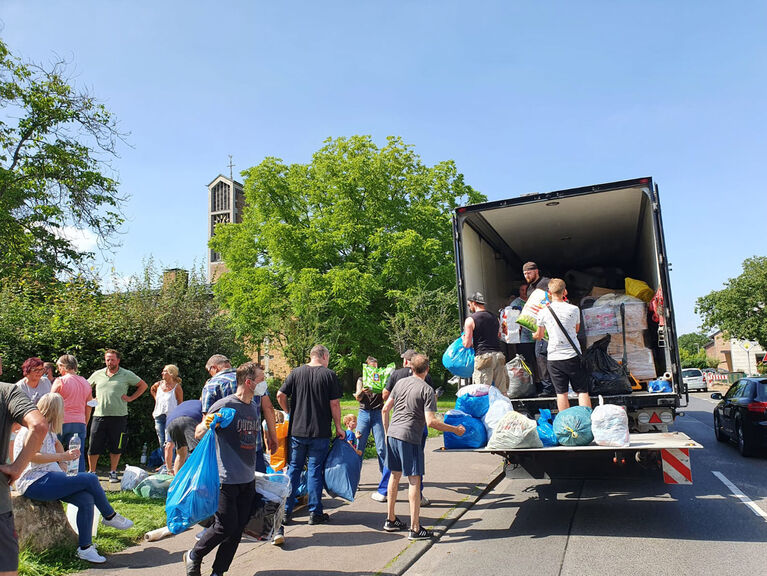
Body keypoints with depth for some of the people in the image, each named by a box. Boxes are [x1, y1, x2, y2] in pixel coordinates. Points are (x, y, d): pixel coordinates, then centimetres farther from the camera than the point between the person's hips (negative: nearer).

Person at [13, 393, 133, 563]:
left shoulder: (47, 428, 19)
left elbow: (57, 444, 38)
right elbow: (32, 456, -23)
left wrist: (63, 463, 22)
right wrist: (63, 456, -27)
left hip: (47, 479, 9)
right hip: (35, 483, -9)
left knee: (87, 500, -14)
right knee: (90, 479, -20)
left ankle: (85, 548, -10)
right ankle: (110, 516, 1)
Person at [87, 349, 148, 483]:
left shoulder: (127, 375, 2)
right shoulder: (98, 374, 10)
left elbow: (143, 385, 10)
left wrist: (131, 398, 2)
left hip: (119, 416, -2)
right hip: (99, 415, 2)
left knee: (116, 447, 5)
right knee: (93, 447, 3)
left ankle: (113, 473, 18)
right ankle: (91, 472, 19)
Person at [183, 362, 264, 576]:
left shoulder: (255, 407, 8)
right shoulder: (224, 405, -14)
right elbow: (198, 434, -8)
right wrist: (207, 425, -28)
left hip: (248, 479, 7)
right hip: (227, 478, -7)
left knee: (238, 529, 9)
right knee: (226, 526, -1)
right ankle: (193, 556, 24)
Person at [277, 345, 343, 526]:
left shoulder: (296, 373, 3)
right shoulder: (329, 375, -5)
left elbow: (280, 396, 1)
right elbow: (334, 404, -8)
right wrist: (338, 427, 2)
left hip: (297, 430, 3)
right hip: (320, 432, -2)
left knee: (293, 469, 13)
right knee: (315, 470, 5)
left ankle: (286, 510, 17)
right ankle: (315, 513, 12)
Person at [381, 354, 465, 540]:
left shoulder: (401, 383, 9)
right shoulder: (427, 390, -9)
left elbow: (385, 409, 12)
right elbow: (431, 422, -17)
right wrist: (455, 430, -7)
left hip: (392, 434, 7)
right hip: (410, 438, -6)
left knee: (395, 475, 18)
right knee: (414, 480, 1)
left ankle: (390, 520, 29)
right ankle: (415, 529, 5)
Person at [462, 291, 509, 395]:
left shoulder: (470, 320, -2)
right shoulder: (495, 318, 15)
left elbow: (467, 344, -5)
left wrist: (463, 338, 18)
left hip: (483, 356, -5)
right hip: (499, 355, 6)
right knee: (501, 392, 11)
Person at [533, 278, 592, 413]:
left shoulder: (543, 312, -3)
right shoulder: (574, 309, -3)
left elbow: (539, 336, 11)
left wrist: (533, 335, 33)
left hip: (554, 358, 0)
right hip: (573, 356, 0)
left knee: (561, 393, 6)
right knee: (582, 391, 6)